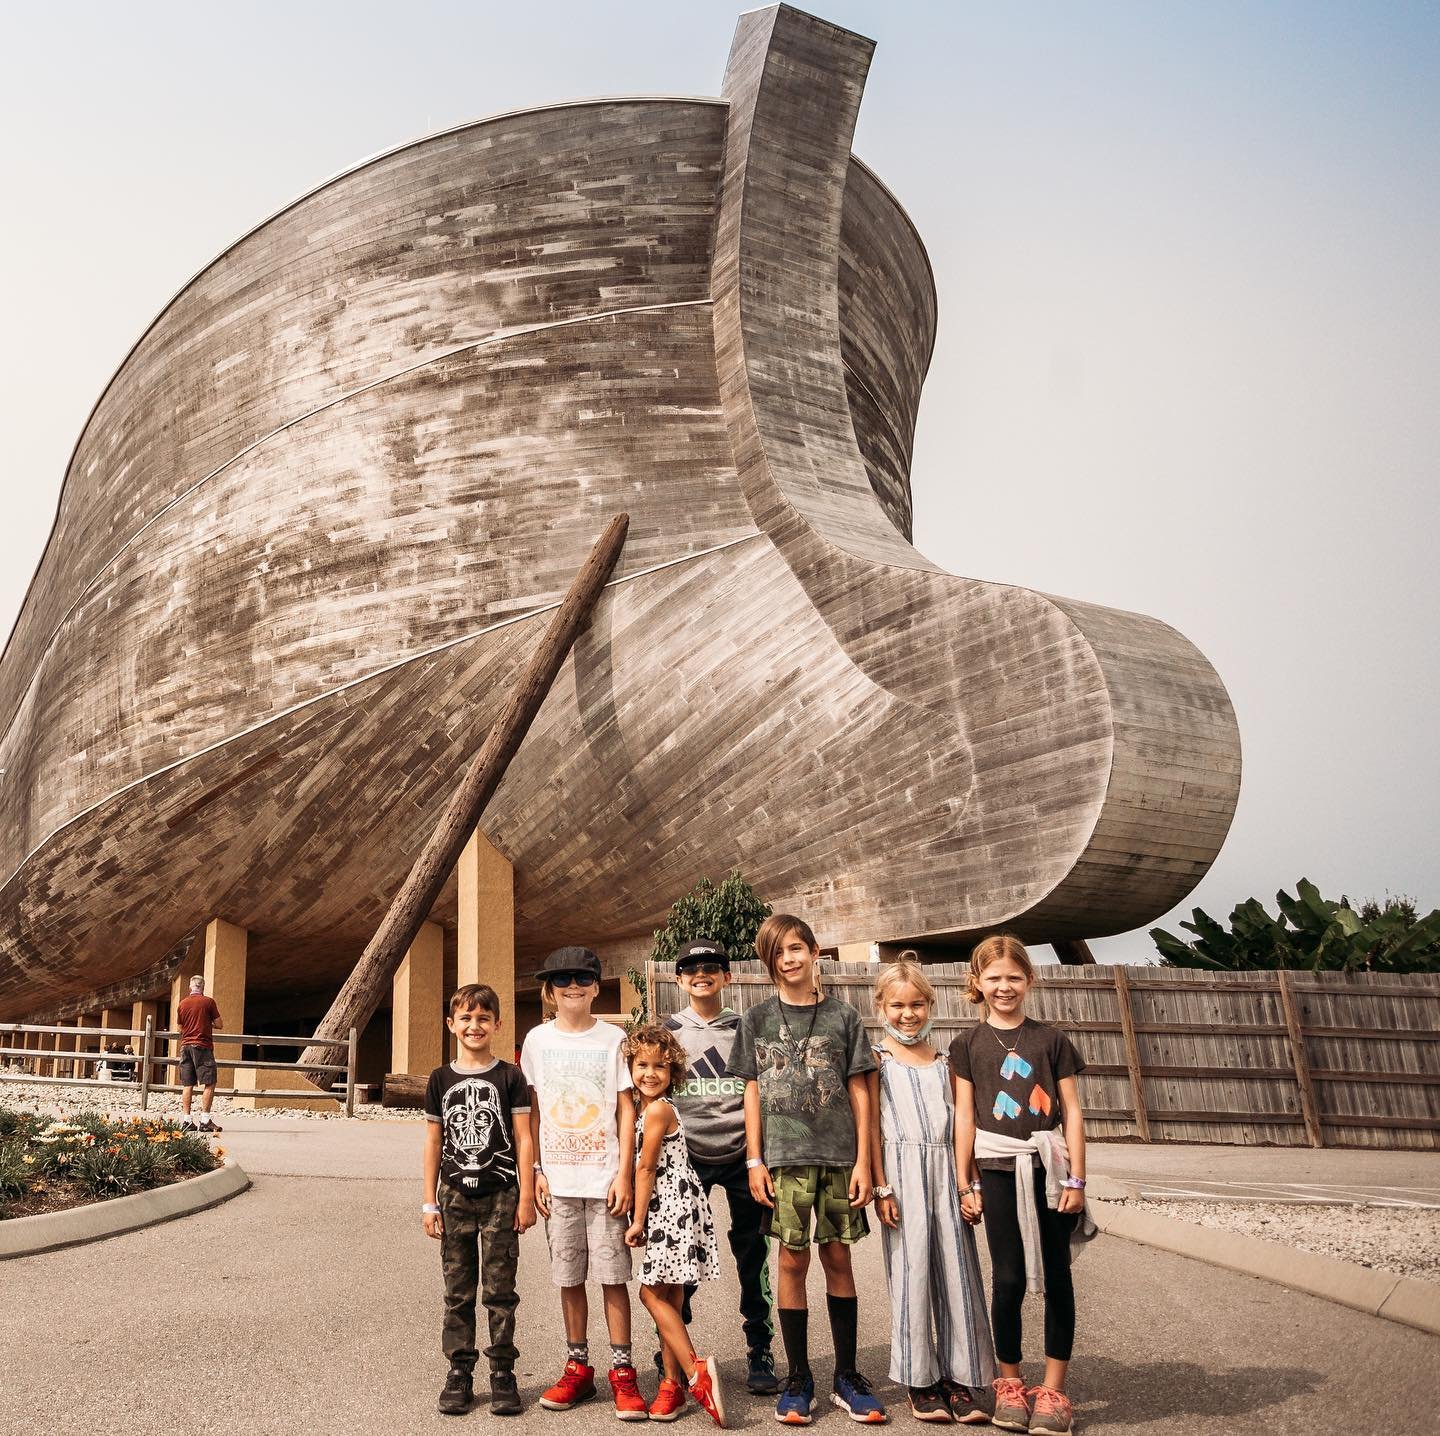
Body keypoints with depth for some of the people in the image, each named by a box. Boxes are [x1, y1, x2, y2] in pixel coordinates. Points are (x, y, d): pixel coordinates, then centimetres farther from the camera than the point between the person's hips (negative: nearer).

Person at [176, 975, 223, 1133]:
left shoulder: (182, 1004, 8)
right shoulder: (208, 1002, -5)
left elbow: (180, 1027, 20)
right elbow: (219, 1025, -3)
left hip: (185, 1046, 5)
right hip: (203, 1046, -5)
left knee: (187, 1085, 7)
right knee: (209, 1084, -4)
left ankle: (186, 1120, 5)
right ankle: (205, 1120, -11)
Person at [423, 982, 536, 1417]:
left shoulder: (509, 1077, -3)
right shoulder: (441, 1079, 4)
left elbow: (523, 1139, -2)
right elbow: (434, 1141, 8)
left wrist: (526, 1197, -5)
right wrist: (430, 1202, 6)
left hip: (500, 1197, -2)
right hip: (455, 1197, 2)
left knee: (499, 1291, 4)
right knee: (458, 1292, 9)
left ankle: (502, 1373, 14)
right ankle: (459, 1372, 19)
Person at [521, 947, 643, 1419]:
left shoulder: (612, 1039, -1)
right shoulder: (537, 1040, 4)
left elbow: (626, 1110, -1)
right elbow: (532, 1111, 7)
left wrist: (624, 1175, -7)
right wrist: (535, 1172, 1)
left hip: (604, 1178, -2)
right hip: (558, 1180, 2)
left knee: (612, 1274, 0)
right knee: (569, 1276, 9)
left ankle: (622, 1371, 9)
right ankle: (577, 1368, 21)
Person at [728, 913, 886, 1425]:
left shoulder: (842, 1017, 4)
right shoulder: (757, 1020, 5)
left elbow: (858, 1092, 4)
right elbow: (753, 1092, 6)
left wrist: (863, 1160, 0)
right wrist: (754, 1160, 0)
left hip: (838, 1155, 0)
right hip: (785, 1156, 0)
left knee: (837, 1257, 5)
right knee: (793, 1259, 1)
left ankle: (847, 1377, 17)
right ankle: (798, 1379, 13)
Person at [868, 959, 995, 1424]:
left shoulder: (943, 1060, 13)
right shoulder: (877, 1058, 1)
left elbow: (958, 1122, 13)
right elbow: (871, 1125, -3)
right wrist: (880, 1186, -10)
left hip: (945, 1168, 4)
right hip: (903, 1170, -4)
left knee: (957, 1268, 2)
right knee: (912, 1268, 0)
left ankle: (958, 1378, 11)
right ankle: (919, 1380, 11)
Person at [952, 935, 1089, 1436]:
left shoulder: (1051, 1039, 5)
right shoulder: (968, 1044, 4)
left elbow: (1071, 1112, 4)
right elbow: (965, 1117, 4)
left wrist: (1076, 1178, -1)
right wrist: (966, 1184, 1)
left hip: (1050, 1168, 1)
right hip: (999, 1169, -1)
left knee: (1056, 1276, 5)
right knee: (1008, 1278, 3)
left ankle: (1053, 1388, 16)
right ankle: (1009, 1382, 19)